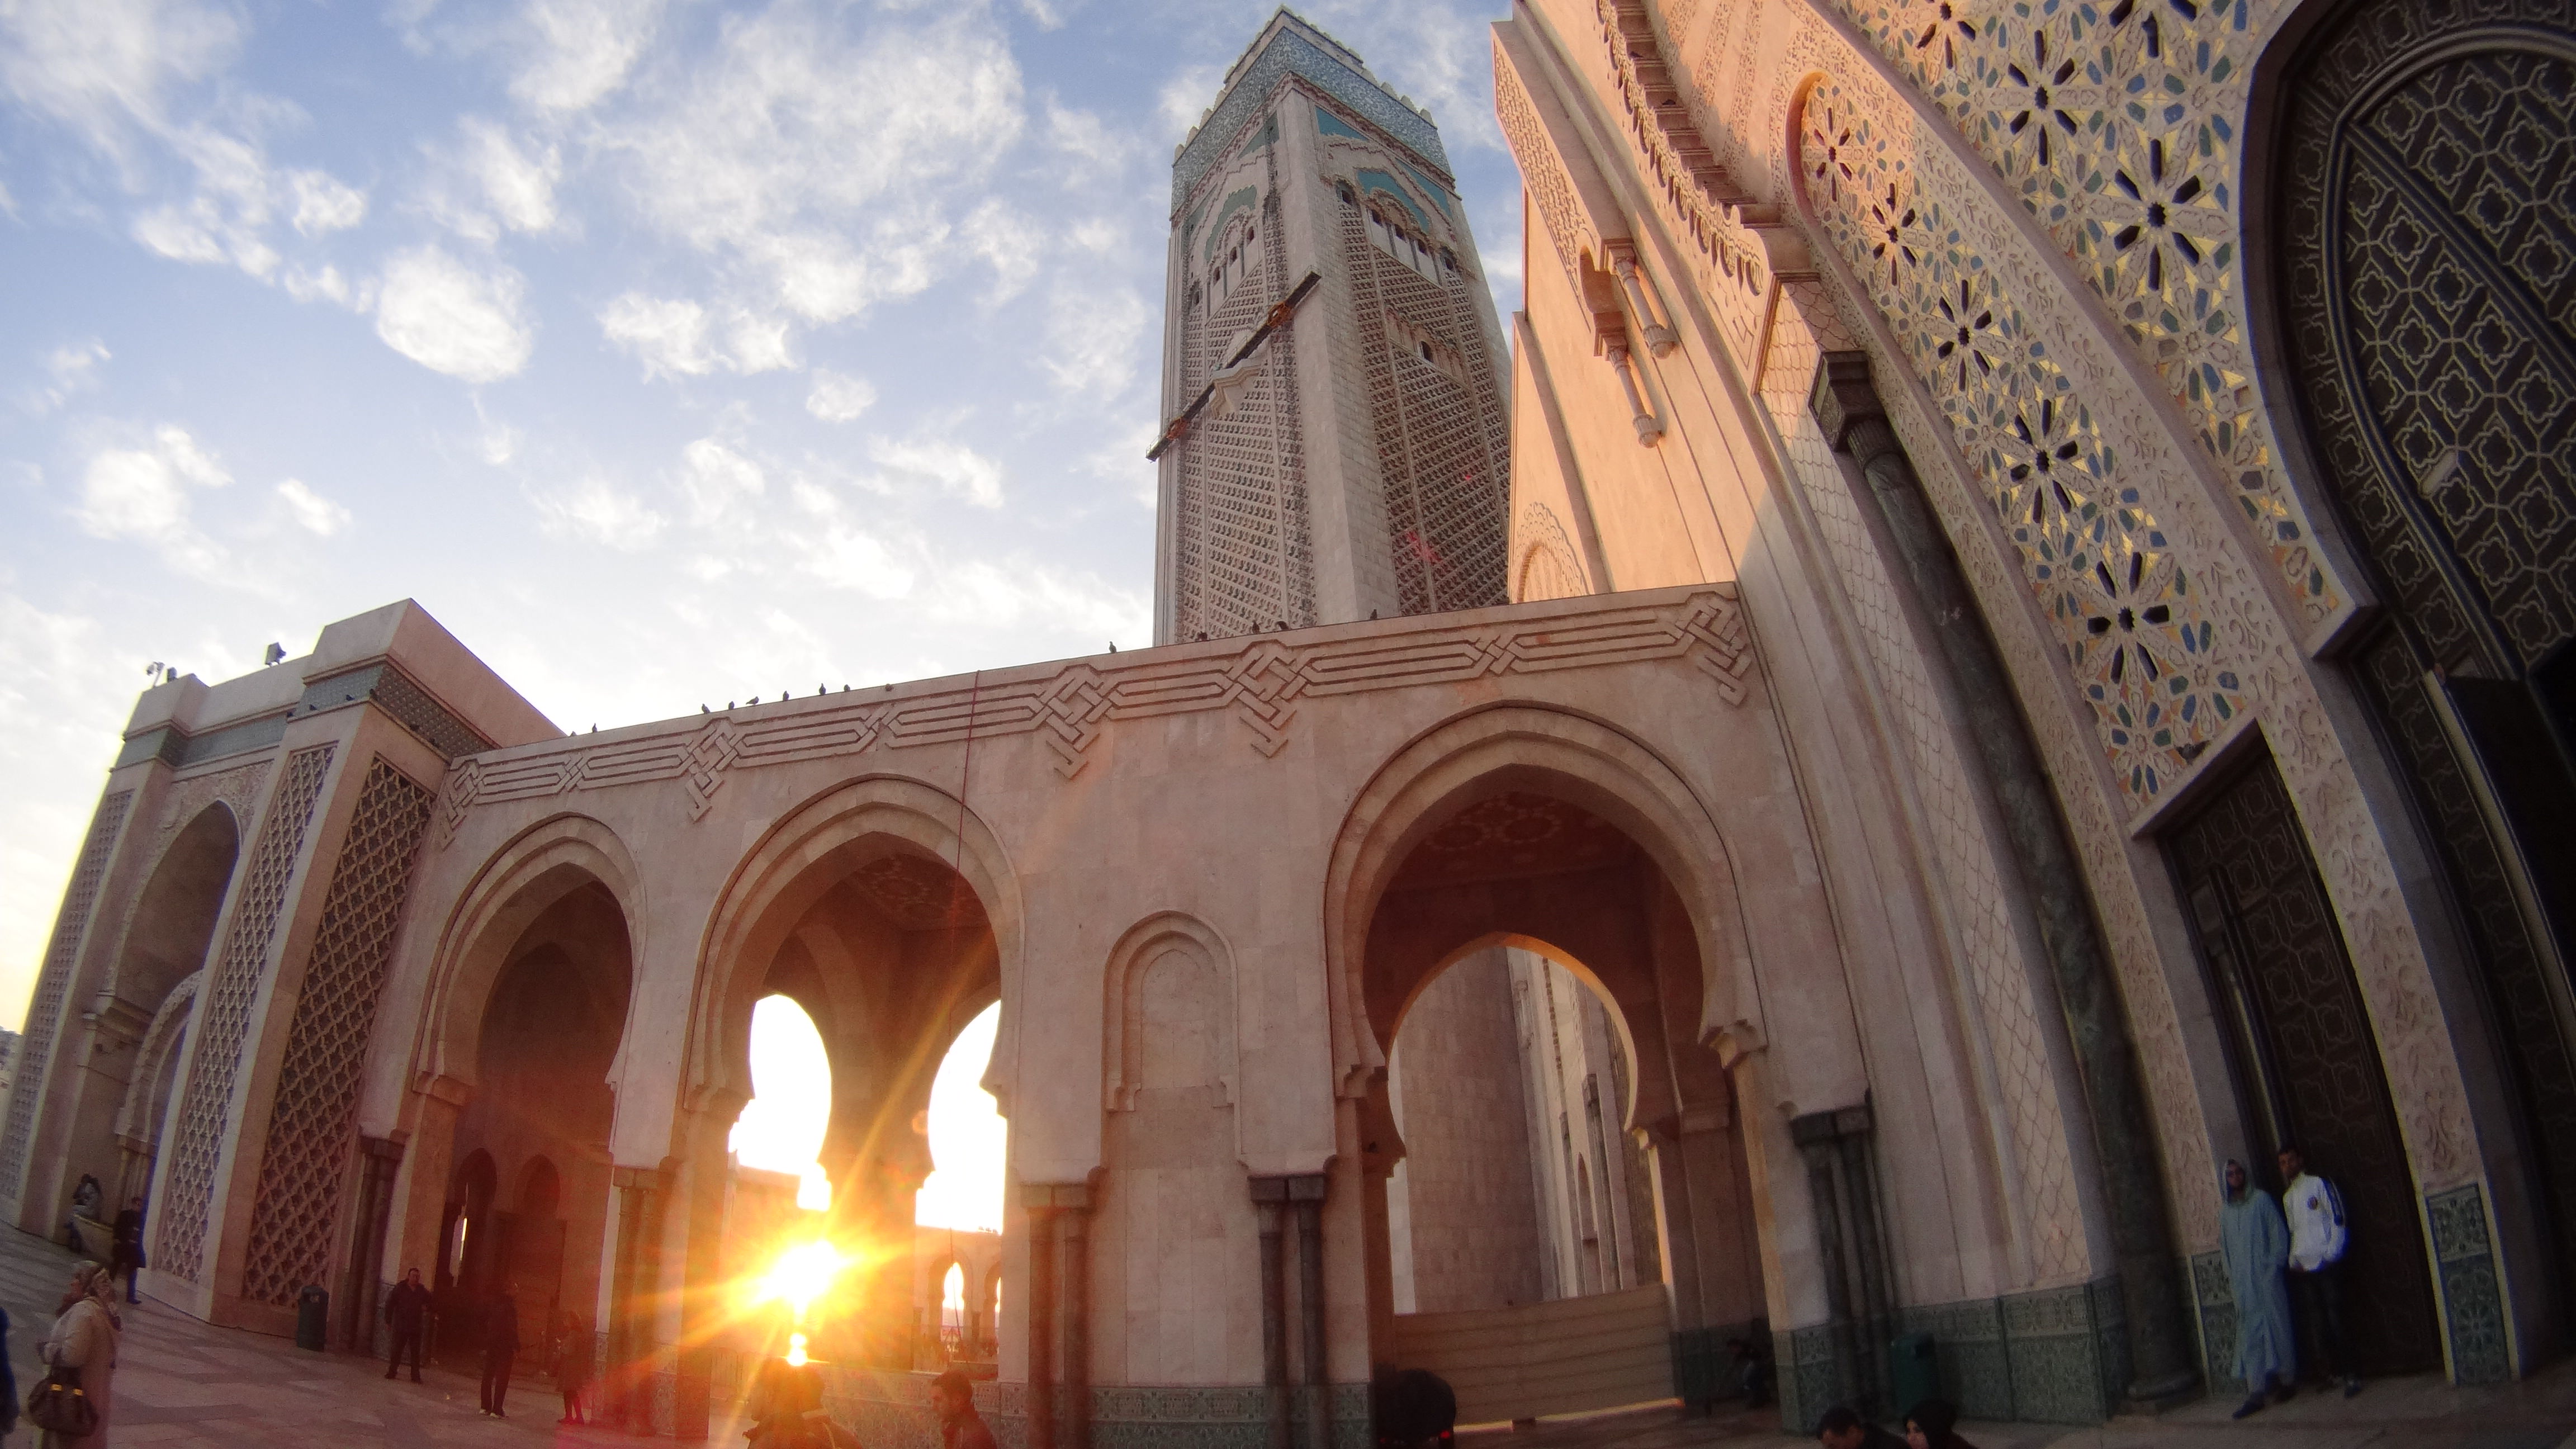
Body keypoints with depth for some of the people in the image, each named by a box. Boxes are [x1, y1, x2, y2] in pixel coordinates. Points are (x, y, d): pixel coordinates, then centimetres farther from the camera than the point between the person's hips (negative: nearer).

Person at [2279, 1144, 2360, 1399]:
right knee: (2316, 1323, 4)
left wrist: (2330, 1255, -10)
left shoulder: (2319, 1184, -1)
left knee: (2336, 1320, -6)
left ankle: (2349, 1374, -1)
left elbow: (2339, 1221, -5)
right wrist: (2294, 1260, 7)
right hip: (2303, 1269, 6)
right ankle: (2331, 1372, 10)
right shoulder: (2287, 1197, 17)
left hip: (2326, 1265, -6)